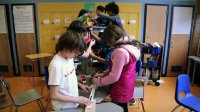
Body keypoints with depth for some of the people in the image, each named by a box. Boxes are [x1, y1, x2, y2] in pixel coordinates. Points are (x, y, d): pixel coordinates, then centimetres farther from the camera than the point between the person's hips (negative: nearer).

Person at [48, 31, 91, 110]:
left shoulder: (70, 58, -4)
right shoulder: (56, 65, -26)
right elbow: (54, 95, -22)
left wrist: (80, 85, -2)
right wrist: (77, 99, -19)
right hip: (64, 107, -7)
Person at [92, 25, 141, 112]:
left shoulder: (120, 52, -30)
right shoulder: (130, 46, 1)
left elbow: (114, 77, -24)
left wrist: (98, 82, -9)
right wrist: (104, 73, 8)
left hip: (121, 91, -9)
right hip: (125, 88, 9)